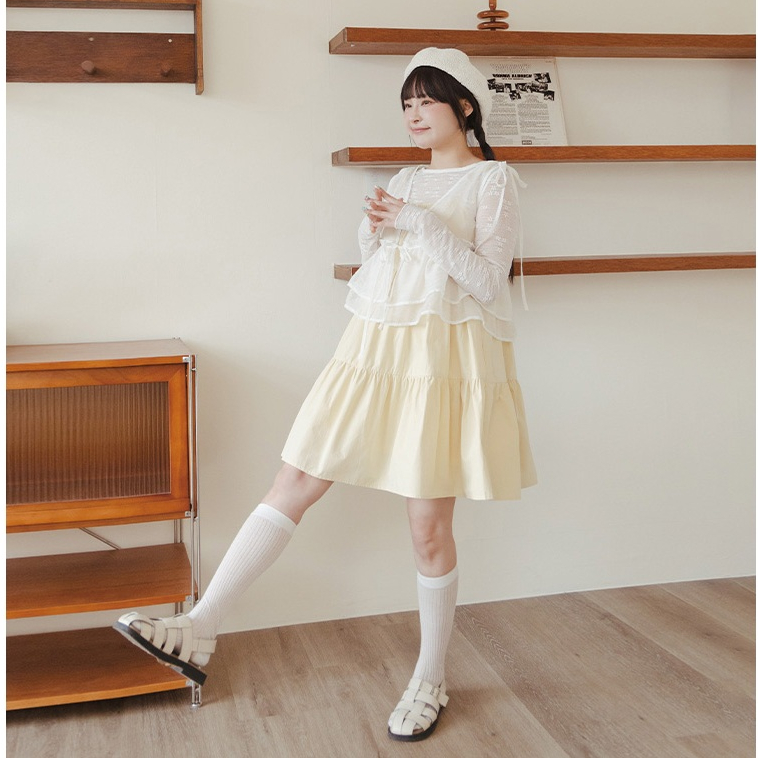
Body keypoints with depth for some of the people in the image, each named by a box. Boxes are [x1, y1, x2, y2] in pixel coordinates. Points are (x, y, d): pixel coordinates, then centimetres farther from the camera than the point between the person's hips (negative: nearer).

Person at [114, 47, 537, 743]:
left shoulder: (493, 180, 0)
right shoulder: (403, 183, 18)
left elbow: (489, 281, -9)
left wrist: (422, 227, -16)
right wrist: (375, 235, -1)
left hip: (445, 358, -6)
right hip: (375, 351, 6)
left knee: (429, 527, 0)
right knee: (293, 487, 0)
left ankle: (431, 680, 18)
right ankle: (199, 632, 4)